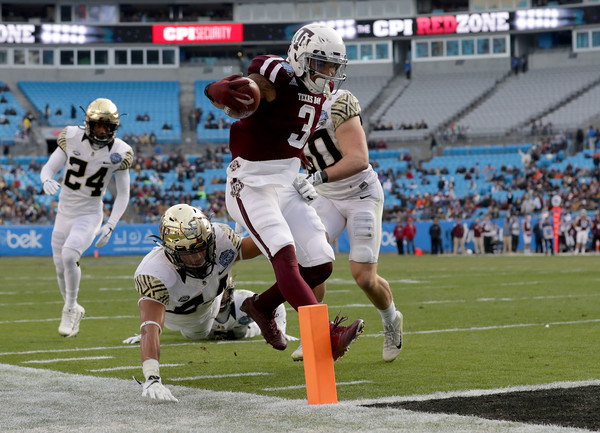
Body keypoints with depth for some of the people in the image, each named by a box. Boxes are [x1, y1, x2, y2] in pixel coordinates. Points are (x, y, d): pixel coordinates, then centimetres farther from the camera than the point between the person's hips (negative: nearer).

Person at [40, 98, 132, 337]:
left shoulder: (119, 152, -11)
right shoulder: (72, 138, -10)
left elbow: (123, 194, -3)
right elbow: (49, 167, -2)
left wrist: (110, 226, -12)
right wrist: (47, 181, -27)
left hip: (89, 215, -3)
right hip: (64, 213, 3)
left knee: (69, 255, -27)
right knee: (61, 268, 10)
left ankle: (70, 309, -7)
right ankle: (74, 311, 37)